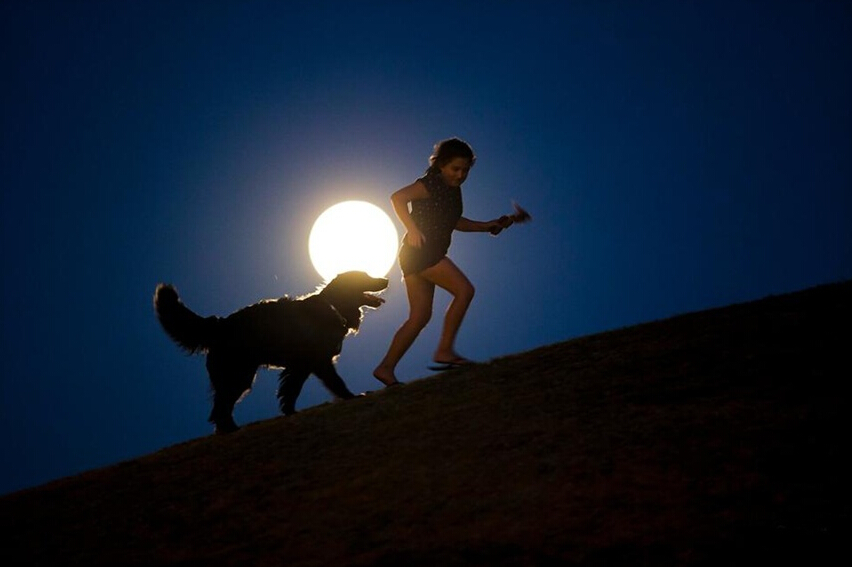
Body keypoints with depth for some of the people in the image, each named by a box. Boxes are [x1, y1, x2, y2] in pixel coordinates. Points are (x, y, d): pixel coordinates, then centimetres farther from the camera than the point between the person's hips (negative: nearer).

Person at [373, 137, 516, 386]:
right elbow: (397, 197, -19)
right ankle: (445, 350, -13)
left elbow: (456, 222, 30)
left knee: (420, 317, 6)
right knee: (464, 289, -16)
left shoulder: (452, 189, 18)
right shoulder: (431, 184, -10)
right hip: (420, 251, -9)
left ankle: (386, 368, 6)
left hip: (428, 255, 9)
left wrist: (489, 225, 22)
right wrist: (412, 229, -26)